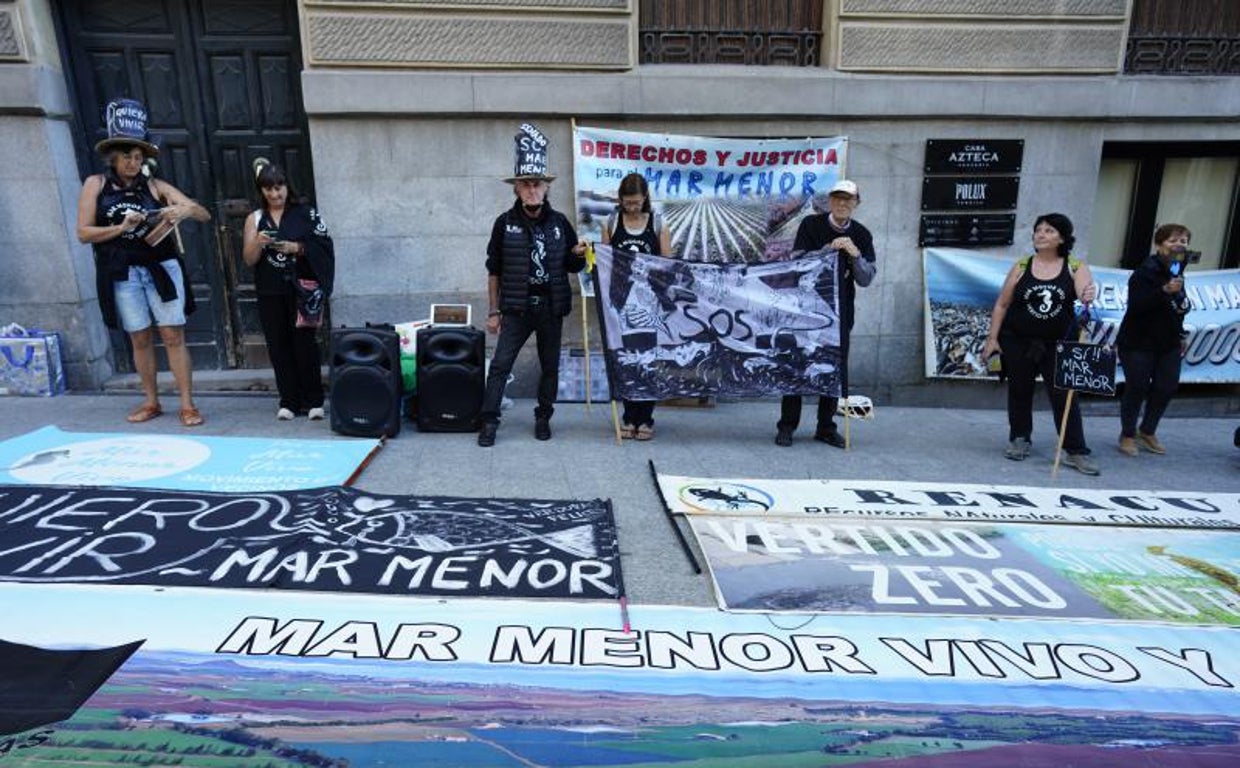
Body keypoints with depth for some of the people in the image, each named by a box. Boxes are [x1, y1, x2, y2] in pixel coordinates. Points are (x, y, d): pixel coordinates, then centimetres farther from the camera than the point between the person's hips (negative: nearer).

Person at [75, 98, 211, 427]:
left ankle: (187, 405, -3)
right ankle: (151, 402, 18)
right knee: (140, 338, 7)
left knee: (173, 335, -4)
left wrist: (185, 210, -23)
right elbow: (84, 232, 1)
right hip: (122, 274, 1)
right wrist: (121, 227, -14)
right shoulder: (95, 184, 6)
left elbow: (204, 214, -1)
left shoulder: (156, 187, 4)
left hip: (161, 268, -1)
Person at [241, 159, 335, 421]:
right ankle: (289, 401, 11)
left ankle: (313, 401, 5)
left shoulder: (305, 213, 4)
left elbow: (323, 245, -2)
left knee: (305, 344, -4)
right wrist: (258, 243, -15)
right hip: (270, 292, 3)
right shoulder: (255, 219, 9)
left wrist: (296, 247, -16)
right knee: (279, 346, 3)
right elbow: (249, 259, 5)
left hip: (300, 289, -2)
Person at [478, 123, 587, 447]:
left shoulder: (560, 222, 2)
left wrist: (579, 254, -12)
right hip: (516, 308, -2)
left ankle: (543, 418, 27)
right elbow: (494, 271, 2)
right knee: (500, 364, -4)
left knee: (550, 366, 11)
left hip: (551, 308, 2)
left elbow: (573, 267, 11)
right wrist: (494, 311, 1)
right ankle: (490, 420, 7)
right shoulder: (505, 222, -2)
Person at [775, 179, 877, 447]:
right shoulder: (811, 224, -3)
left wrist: (855, 254, -19)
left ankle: (826, 427, 18)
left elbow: (866, 279, -3)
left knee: (835, 369, 5)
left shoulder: (861, 236, 2)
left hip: (839, 312, 3)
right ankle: (787, 426, 9)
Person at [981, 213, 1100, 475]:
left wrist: (1089, 295, -45)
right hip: (1018, 342, 1)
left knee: (1064, 396, -2)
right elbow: (1002, 305, 1)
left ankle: (1076, 452, 5)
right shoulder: (1021, 266, -2)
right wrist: (992, 338, -3)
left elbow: (1086, 291, -20)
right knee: (1019, 392, 11)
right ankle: (1020, 440, 28)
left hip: (1058, 344, -1)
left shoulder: (1076, 267, -3)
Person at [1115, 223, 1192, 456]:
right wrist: (1165, 291, -33)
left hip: (1169, 344, 7)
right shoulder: (1146, 271, -14)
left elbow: (1178, 310, 18)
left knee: (1166, 387, 4)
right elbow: (1135, 306, -24)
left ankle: (1147, 433, 22)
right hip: (1139, 343, -7)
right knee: (1137, 388, -2)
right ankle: (1127, 435, 13)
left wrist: (1180, 336, 17)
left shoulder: (1178, 272, 9)